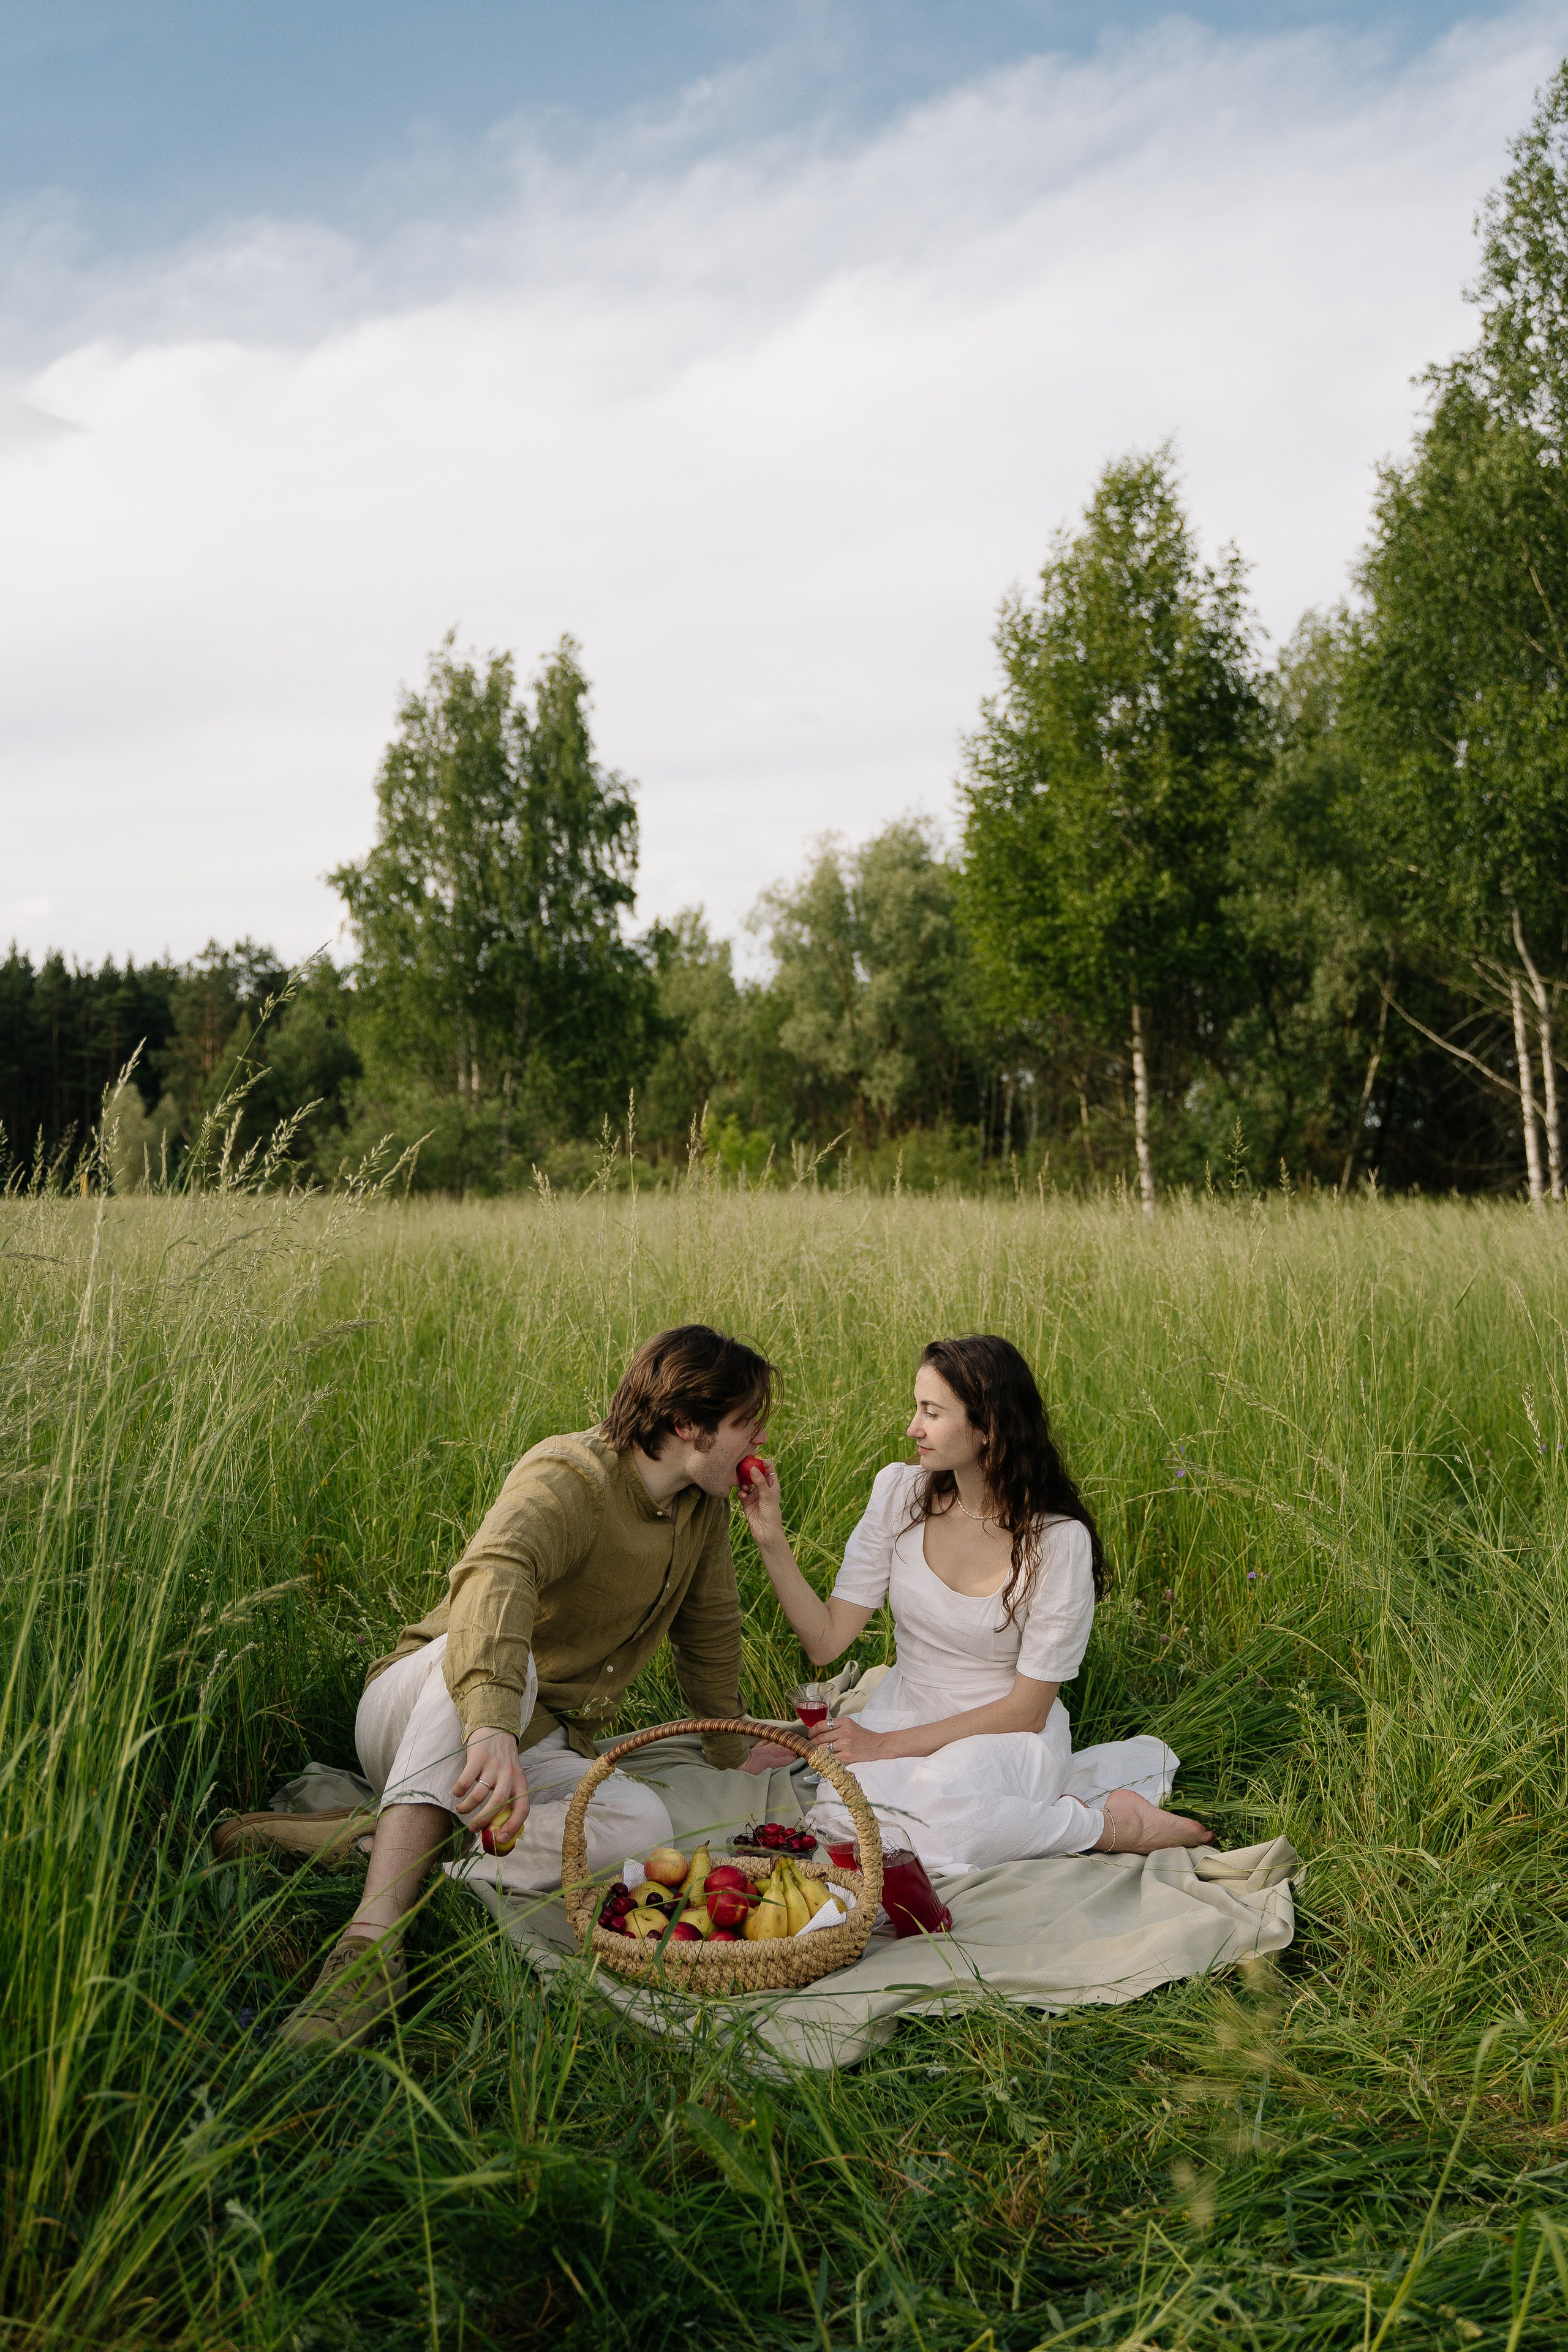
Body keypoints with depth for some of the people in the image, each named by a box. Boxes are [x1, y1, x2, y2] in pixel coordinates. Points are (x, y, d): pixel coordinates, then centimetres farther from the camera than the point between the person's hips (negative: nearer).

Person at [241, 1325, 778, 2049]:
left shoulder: (705, 1505, 3)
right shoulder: (567, 1480, -21)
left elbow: (710, 1629, 21)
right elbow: (496, 1573, -43)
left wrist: (730, 1750, 30)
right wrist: (492, 1728, -59)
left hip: (539, 1747, 6)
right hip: (418, 1710, -6)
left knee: (642, 1822, -28)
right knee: (496, 1654, -41)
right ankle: (371, 1943, -49)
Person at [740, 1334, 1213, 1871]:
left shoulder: (1059, 1539, -18)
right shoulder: (899, 1491, -7)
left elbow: (1027, 1709, -12)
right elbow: (826, 1640, -6)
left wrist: (888, 1744, -17)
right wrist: (772, 1539, -19)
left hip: (1006, 1732, -5)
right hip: (905, 1705, 6)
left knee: (935, 1802, -37)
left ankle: (1113, 1823, -9)